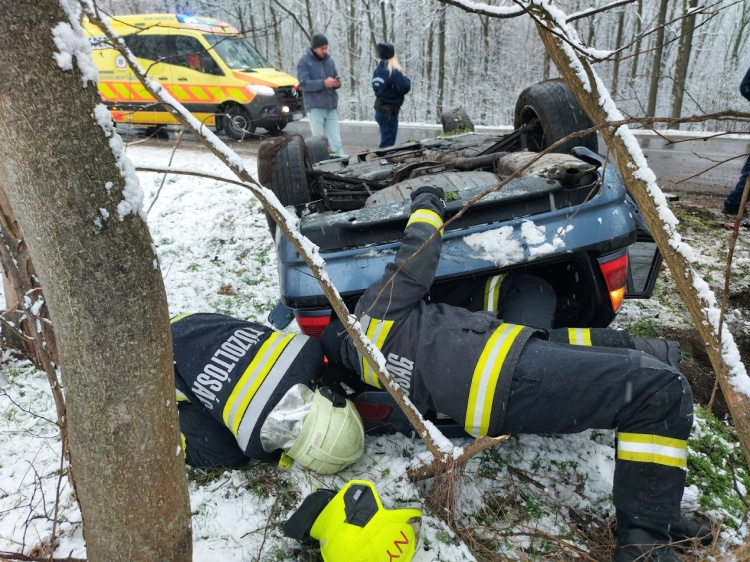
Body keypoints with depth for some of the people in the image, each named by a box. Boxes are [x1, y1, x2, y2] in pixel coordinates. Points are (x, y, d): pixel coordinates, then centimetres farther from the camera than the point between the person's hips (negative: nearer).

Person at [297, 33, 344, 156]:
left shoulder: (329, 60, 14)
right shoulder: (304, 62, -1)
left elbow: (335, 77, 18)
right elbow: (304, 83, -10)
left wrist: (337, 83, -8)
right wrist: (324, 83, -22)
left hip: (331, 106, 4)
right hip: (315, 106, -4)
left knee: (336, 140, 0)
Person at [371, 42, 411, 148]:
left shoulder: (377, 70, 8)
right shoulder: (394, 71, -15)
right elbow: (405, 88, -19)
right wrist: (405, 78, 1)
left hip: (380, 110, 8)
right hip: (390, 112, -8)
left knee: (385, 140, 16)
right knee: (388, 143, -4)